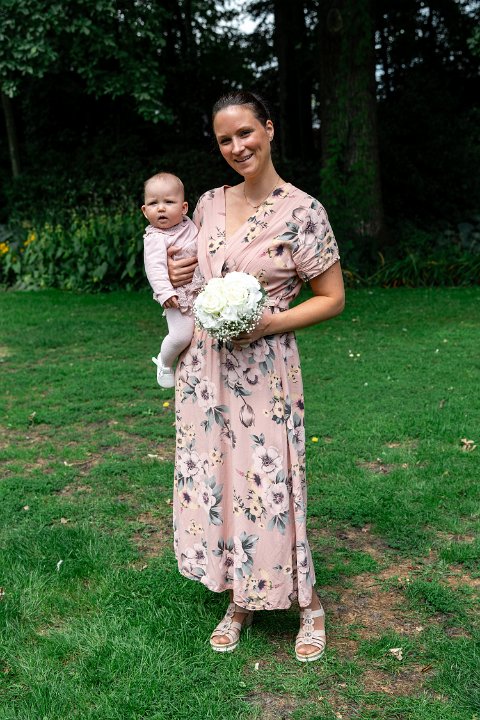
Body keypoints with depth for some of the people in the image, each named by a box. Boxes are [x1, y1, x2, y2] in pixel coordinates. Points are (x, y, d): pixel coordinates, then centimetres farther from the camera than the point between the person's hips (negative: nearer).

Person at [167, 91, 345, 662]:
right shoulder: (210, 203, 7)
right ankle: (240, 601, 30)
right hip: (204, 364, 6)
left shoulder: (301, 210, -10)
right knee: (213, 479, 11)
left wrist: (267, 324, -17)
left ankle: (308, 604, 24)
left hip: (263, 368, -6)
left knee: (269, 485, -1)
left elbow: (332, 298, -5)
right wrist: (179, 273, 0)